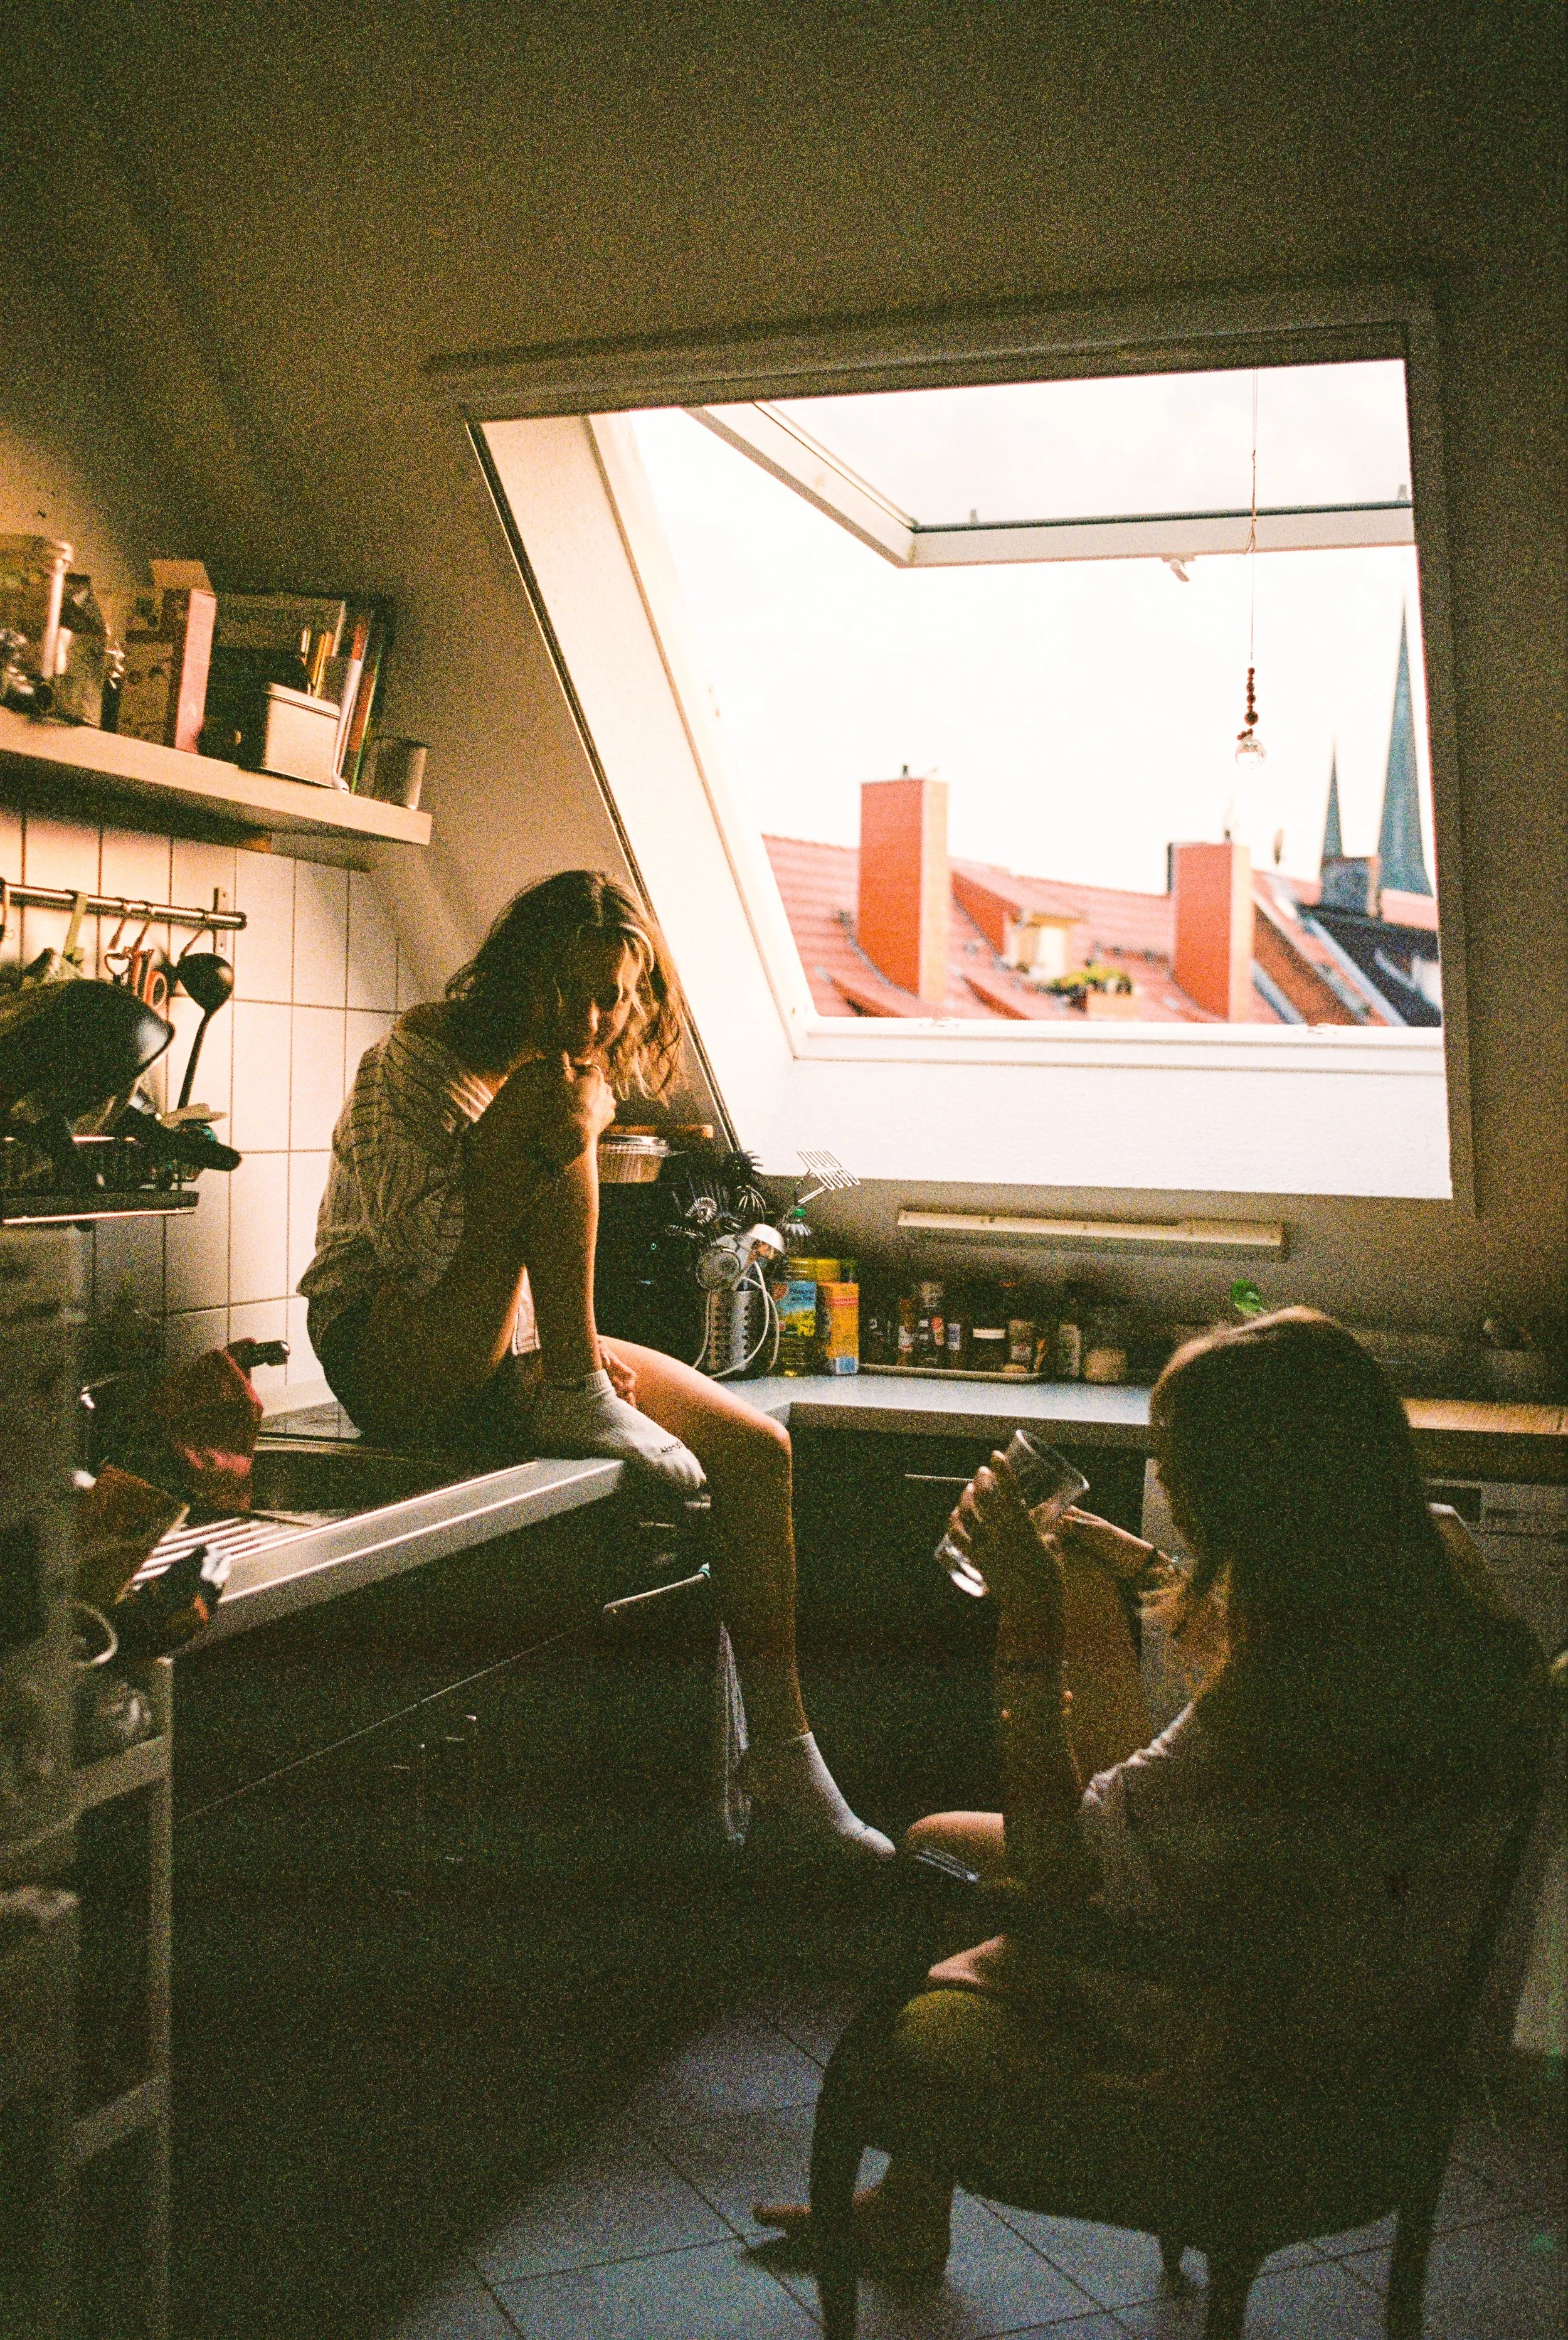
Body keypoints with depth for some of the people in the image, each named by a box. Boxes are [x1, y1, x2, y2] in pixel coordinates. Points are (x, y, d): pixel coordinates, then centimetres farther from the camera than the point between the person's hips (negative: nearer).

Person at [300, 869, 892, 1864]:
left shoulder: (589, 1074, 10)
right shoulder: (423, 1055, -13)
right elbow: (414, 1242, -23)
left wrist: (576, 1350, 1)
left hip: (509, 1351, 7)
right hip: (394, 1353, -7)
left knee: (756, 1447, -7)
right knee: (556, 1103, -25)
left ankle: (783, 1761, -1)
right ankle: (580, 1402, -19)